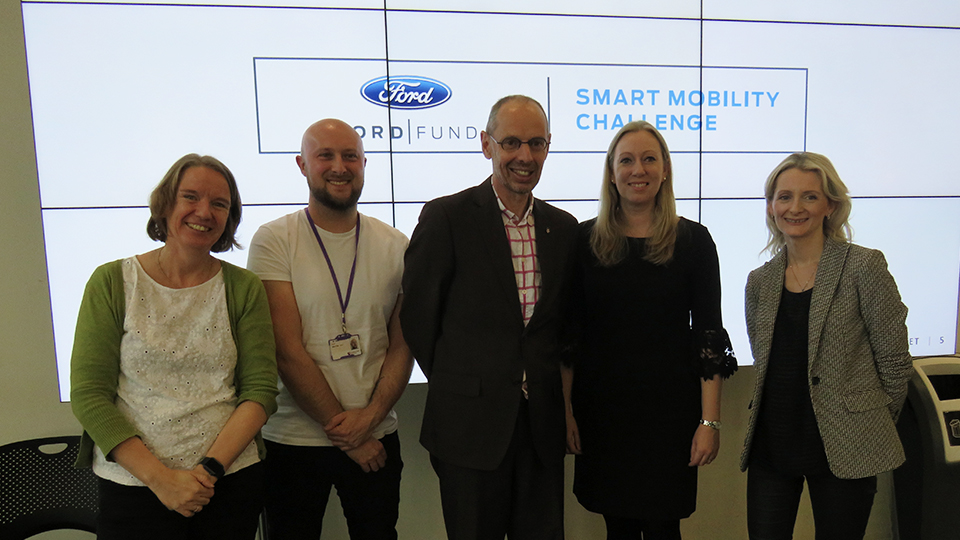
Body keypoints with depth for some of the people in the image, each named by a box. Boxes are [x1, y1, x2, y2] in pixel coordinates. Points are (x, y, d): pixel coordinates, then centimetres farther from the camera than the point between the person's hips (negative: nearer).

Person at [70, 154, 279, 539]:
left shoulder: (244, 288, 1)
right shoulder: (112, 282, -2)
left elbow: (261, 390, -2)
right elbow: (88, 395, -6)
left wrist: (211, 468, -14)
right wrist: (160, 478, -13)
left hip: (231, 480, 1)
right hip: (132, 483, -1)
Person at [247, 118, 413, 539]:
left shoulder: (395, 246, 2)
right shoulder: (273, 241, -7)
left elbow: (402, 345, 3)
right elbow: (287, 351, -12)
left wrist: (370, 415, -11)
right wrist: (343, 432, -11)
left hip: (377, 439, 3)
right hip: (294, 441, -2)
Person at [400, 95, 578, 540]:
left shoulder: (563, 227, 7)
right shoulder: (446, 217, -9)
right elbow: (416, 315, -5)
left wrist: (544, 382, 7)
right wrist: (455, 384, 2)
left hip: (542, 423, 4)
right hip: (471, 424, -4)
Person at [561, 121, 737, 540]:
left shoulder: (692, 240, -2)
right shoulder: (586, 239, 1)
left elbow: (709, 334, -3)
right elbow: (570, 331, 3)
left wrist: (710, 420, -6)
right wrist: (565, 408, 0)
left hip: (670, 408, -1)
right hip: (601, 407, 1)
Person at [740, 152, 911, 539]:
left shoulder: (863, 267, -6)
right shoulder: (760, 281, 7)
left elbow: (894, 359, -3)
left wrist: (873, 426, 3)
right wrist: (787, 407, 11)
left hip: (842, 449, -4)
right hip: (770, 445, 4)